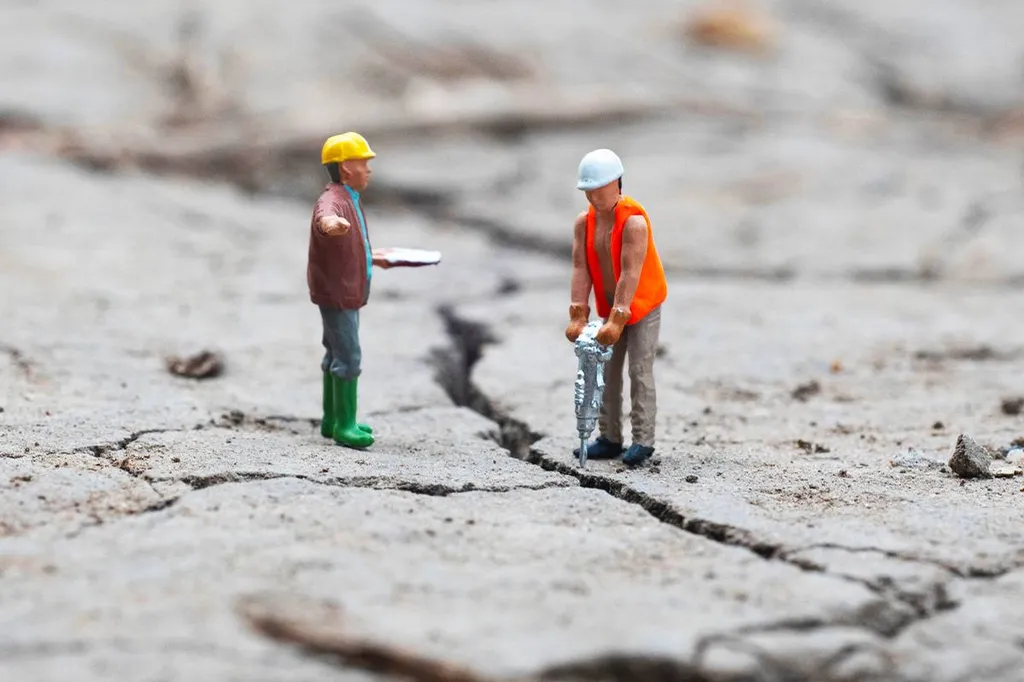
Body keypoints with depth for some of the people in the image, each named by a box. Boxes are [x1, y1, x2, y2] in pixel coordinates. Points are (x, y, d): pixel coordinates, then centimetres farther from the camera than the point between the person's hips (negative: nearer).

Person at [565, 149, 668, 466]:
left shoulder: (634, 222, -24)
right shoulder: (584, 222, -5)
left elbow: (630, 274, -29)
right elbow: (580, 269, -11)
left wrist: (618, 319, -33)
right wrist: (578, 315, -20)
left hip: (642, 306, -6)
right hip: (609, 308, 6)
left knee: (640, 372, -7)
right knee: (606, 372, 6)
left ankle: (643, 440, -2)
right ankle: (609, 438, 13)